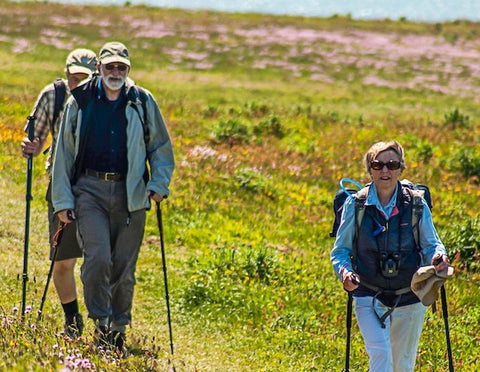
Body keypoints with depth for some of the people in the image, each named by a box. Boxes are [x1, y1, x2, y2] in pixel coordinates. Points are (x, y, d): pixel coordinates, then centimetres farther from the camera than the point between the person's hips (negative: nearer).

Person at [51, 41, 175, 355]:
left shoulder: (143, 102, 5)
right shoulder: (80, 102, 4)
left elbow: (162, 148, 15)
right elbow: (64, 153, 9)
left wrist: (159, 183, 0)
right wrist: (63, 200, 4)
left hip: (130, 194, 1)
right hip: (90, 190, -1)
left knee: (124, 268, 4)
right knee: (97, 258, -18)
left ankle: (119, 332, 18)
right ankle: (100, 326, -5)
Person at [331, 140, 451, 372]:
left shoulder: (416, 205, -2)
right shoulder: (355, 205, -4)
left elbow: (431, 244, 4)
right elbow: (340, 250, 2)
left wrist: (438, 257, -20)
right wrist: (345, 272, -19)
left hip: (409, 300, 2)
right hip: (370, 298, -2)